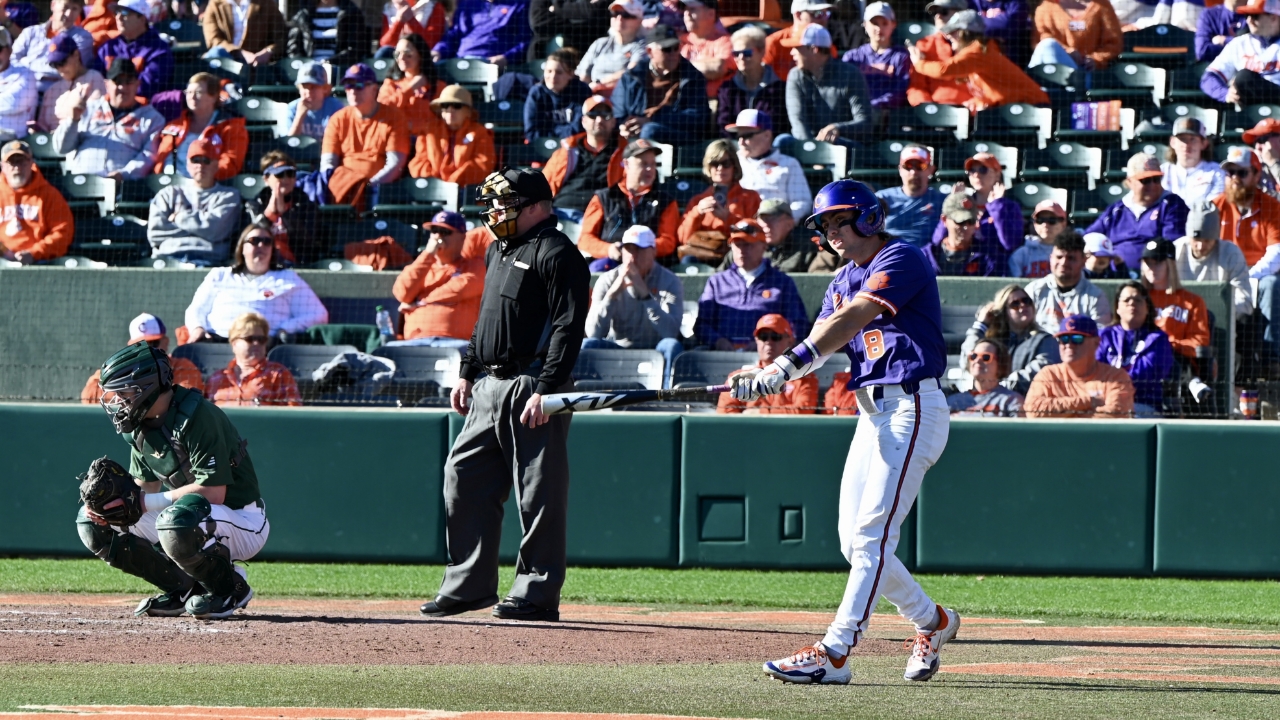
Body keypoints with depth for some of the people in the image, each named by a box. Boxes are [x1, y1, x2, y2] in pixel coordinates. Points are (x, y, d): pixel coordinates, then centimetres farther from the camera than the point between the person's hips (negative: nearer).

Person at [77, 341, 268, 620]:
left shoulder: (196, 417, -24)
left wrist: (145, 501, -28)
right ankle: (185, 587, 5)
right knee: (91, 523, 1)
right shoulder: (141, 425, 3)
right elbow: (146, 488, 8)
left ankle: (231, 588, -11)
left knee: (177, 521, -41)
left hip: (244, 523, -9)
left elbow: (213, 493, -29)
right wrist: (110, 502, -14)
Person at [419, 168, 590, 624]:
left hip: (531, 387, -10)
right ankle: (469, 586, 15)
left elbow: (568, 329, -16)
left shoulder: (557, 254, -10)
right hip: (489, 386, 10)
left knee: (538, 492, -5)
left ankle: (537, 594, -1)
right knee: (464, 478, 8)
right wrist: (468, 372, 21)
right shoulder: (499, 250, 19)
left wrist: (546, 390, -22)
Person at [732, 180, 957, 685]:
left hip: (912, 409, -10)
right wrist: (765, 375, -14)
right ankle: (932, 621, 27)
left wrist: (792, 363, -34)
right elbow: (821, 339, 5)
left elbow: (854, 317, -24)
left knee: (871, 535, -14)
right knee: (855, 543, 9)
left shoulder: (903, 261, -10)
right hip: (873, 412, 10)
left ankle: (834, 652, -19)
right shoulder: (846, 279, 17)